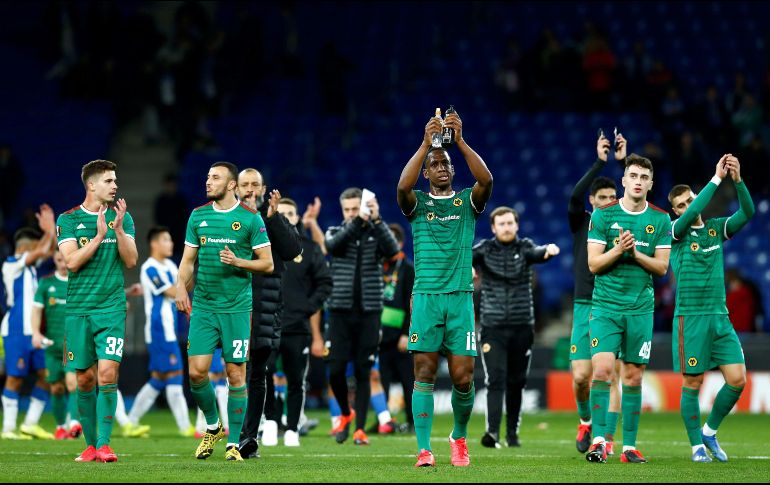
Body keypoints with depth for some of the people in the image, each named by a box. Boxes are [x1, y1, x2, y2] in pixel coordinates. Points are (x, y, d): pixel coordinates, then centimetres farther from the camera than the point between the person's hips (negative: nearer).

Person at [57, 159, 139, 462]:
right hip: (78, 309, 0)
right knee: (85, 378, 4)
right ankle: (90, 444, 16)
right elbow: (72, 261, -8)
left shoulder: (122, 217, 7)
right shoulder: (68, 219, 2)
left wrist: (118, 228, -13)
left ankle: (104, 444, -11)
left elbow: (131, 260, 0)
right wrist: (99, 235, -14)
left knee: (107, 373, -13)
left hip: (111, 308, 0)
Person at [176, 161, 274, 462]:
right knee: (197, 371, -5)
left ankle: (233, 443, 7)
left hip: (237, 308, -3)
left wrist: (237, 262, -16)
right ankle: (212, 426, 19)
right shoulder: (198, 216, 9)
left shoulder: (251, 218, -2)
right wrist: (181, 287, -4)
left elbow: (267, 264, 0)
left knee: (236, 374, -2)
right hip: (203, 307, 3)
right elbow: (188, 259, 13)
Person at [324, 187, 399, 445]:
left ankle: (360, 429, 5)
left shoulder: (376, 234, 5)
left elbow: (392, 250, -15)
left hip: (368, 313, -1)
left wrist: (376, 220, -25)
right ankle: (345, 414, 23)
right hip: (340, 312, 1)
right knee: (336, 370, -3)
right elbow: (333, 244, -17)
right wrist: (357, 222, -29)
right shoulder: (336, 232, 7)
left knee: (363, 373, 0)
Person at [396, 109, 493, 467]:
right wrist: (426, 143, -19)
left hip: (460, 297, 1)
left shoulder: (467, 201, 11)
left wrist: (460, 140, -17)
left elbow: (486, 180, -10)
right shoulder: (417, 203, 8)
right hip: (425, 297, -1)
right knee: (424, 374, -6)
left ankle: (460, 438, 22)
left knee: (463, 377, -2)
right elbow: (402, 186, -14)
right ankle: (424, 449, -5)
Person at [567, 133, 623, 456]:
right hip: (585, 307, 0)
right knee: (581, 376, -6)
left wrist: (623, 162, -13)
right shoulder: (581, 222, 7)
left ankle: (608, 440, -5)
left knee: (611, 377, -6)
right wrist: (599, 162, -17)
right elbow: (575, 196, -12)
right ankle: (586, 420, 22)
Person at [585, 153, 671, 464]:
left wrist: (636, 252, -13)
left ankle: (629, 446, 9)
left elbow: (662, 266, 3)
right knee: (602, 368, -15)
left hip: (641, 308, 2)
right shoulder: (603, 215, 0)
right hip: (605, 306, -2)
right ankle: (599, 441, -13)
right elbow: (593, 264, -3)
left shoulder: (660, 219, 5)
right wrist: (618, 249, -19)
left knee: (633, 376, 4)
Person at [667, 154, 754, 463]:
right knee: (692, 384, -1)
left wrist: (737, 180, -20)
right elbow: (692, 213, -22)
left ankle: (709, 431, 16)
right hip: (690, 318, -4)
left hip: (720, 316, 4)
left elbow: (747, 212, -4)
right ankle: (697, 445, 11)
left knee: (737, 379, -3)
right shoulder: (676, 232, -1)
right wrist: (717, 178, -23)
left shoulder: (716, 228, 10)